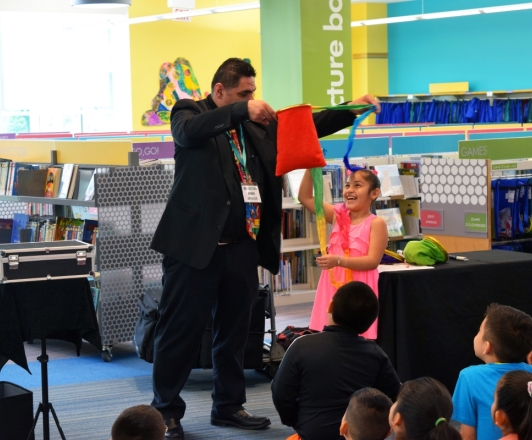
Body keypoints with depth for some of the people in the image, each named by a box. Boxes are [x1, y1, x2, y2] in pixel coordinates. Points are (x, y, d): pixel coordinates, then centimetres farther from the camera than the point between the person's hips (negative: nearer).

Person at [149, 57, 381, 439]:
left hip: (241, 246, 6)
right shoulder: (190, 111, -2)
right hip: (196, 243, -6)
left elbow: (307, 126, 11)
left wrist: (352, 109, 0)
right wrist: (240, 110, -31)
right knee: (181, 329, 0)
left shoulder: (257, 124, 13)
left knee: (235, 329, 13)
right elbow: (189, 132, -24)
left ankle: (229, 406, 26)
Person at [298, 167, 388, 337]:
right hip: (333, 285, 5)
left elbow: (373, 261, -14)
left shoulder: (376, 223, -7)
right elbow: (305, 197, 10)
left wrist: (339, 261, -25)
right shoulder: (338, 215, 9)